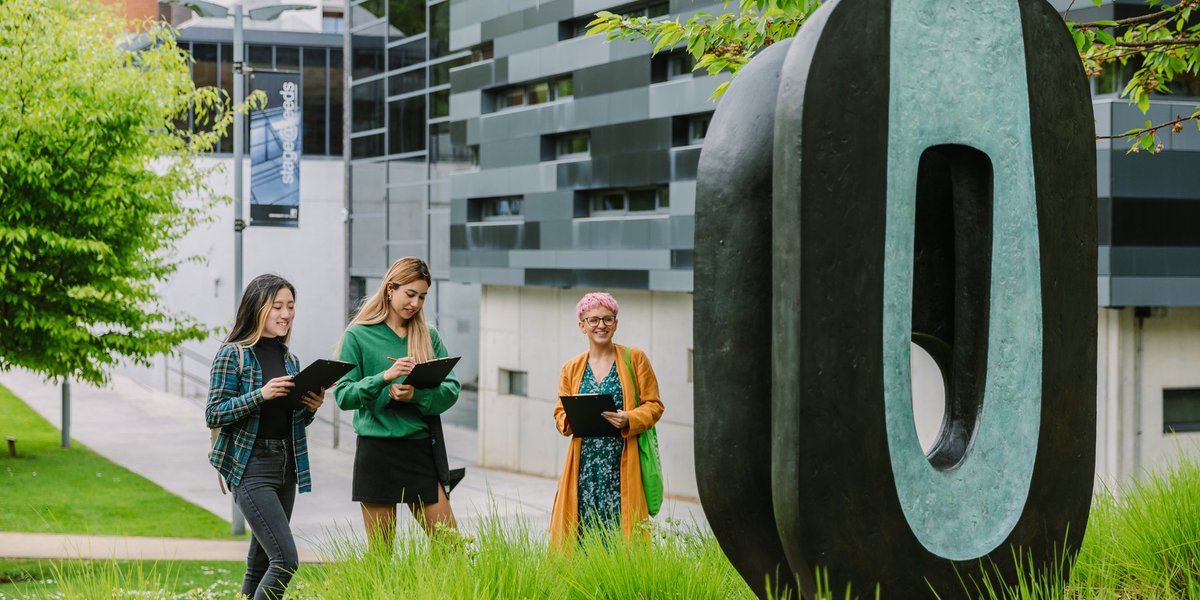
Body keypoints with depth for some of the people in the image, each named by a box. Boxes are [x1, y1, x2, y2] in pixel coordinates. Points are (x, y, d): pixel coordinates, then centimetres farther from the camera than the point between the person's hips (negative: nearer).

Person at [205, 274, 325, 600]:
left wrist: (310, 408, -2)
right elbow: (214, 414, -9)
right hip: (251, 467, -7)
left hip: (285, 466, 7)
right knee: (286, 559, -17)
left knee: (260, 562, 9)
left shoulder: (289, 359, 14)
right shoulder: (233, 355, -5)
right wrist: (260, 394, -21)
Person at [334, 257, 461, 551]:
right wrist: (384, 378, -21)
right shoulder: (358, 336, 0)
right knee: (381, 552, 3)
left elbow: (452, 389, 3)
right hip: (377, 452, -3)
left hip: (422, 448, 3)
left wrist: (416, 395, -16)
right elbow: (343, 395, -6)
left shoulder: (428, 336, 11)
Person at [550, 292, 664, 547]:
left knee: (620, 529, -9)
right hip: (584, 464, 3)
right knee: (584, 529, -2)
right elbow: (560, 413, 16)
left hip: (623, 462, -3)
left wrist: (629, 420, -15)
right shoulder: (571, 369, 13)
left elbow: (654, 405, 4)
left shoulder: (634, 358, 4)